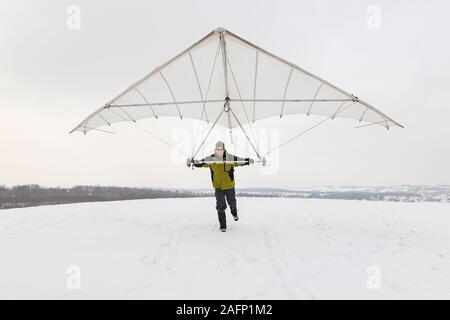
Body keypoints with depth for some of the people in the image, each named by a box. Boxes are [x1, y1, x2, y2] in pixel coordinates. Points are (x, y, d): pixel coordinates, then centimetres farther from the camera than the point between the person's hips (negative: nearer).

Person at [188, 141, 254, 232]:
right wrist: (192, 162, -29)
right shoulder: (210, 159, -13)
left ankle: (234, 213, 57)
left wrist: (248, 161, -44)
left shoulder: (230, 158, -18)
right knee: (220, 206, -3)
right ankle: (223, 225, 12)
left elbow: (240, 161, -24)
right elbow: (200, 163, -10)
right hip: (218, 187, 0)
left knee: (232, 202, 22)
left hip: (229, 186, 0)